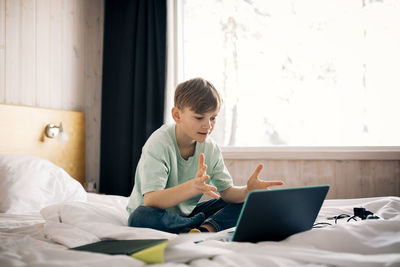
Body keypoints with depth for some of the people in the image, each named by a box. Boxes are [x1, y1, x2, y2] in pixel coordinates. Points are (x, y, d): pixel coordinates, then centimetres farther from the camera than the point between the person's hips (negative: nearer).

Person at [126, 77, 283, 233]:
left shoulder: (211, 148, -5)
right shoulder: (159, 143, -24)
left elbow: (227, 192, -2)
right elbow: (150, 201, -35)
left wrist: (247, 190, -27)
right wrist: (192, 187, -51)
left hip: (186, 214, 6)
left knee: (243, 203, -5)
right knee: (141, 217, -40)